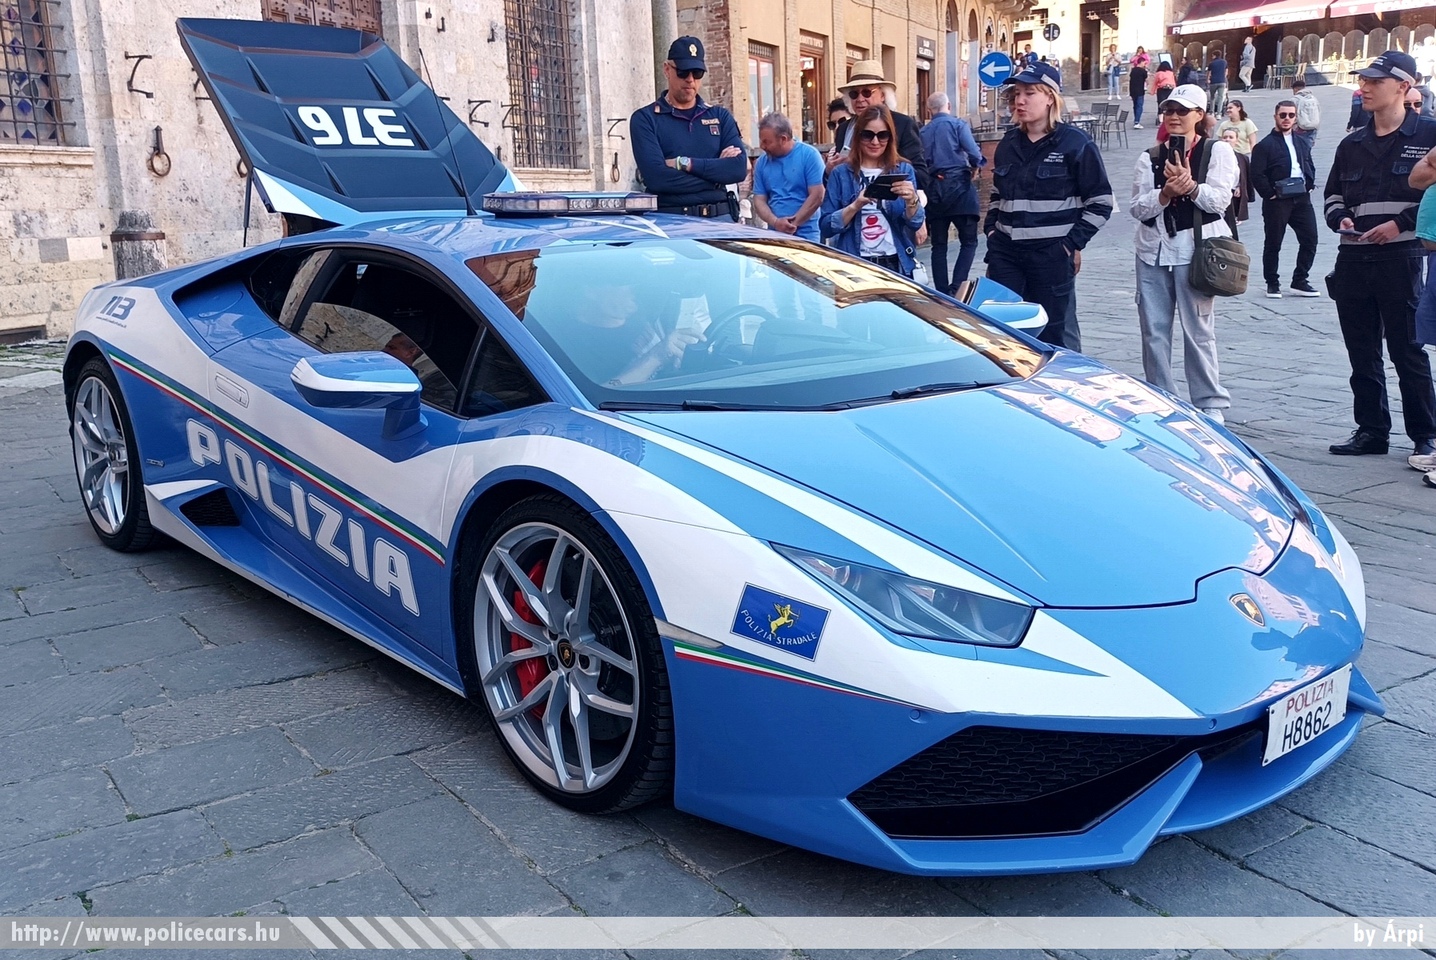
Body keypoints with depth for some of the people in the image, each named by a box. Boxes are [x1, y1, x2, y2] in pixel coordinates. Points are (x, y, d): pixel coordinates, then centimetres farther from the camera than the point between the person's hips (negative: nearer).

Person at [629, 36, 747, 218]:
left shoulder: (720, 116, 16)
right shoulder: (645, 119, 5)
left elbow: (739, 168, 1)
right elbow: (656, 178, -10)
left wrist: (685, 163, -8)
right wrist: (717, 171, -4)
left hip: (720, 217, 3)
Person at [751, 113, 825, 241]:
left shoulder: (809, 155, -4)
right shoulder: (762, 162, 8)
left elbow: (817, 197, -9)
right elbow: (759, 200, 6)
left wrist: (794, 223, -12)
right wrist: (775, 222, -12)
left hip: (806, 235, -3)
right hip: (774, 235, 4)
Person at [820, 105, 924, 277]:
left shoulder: (903, 170, 5)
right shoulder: (841, 174, 1)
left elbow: (915, 223, -3)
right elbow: (826, 227, -6)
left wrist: (911, 200, -22)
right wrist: (855, 206, -21)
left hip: (896, 264, 1)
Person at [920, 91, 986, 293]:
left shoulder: (922, 132, 10)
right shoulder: (958, 125, -1)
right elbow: (974, 155, -11)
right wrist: (975, 165, 8)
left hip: (933, 189, 4)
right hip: (958, 186, -4)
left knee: (939, 245, 8)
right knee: (968, 241, 2)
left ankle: (941, 292, 8)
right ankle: (956, 288, -12)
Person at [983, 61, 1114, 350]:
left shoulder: (1076, 144, -5)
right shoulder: (1008, 144, 12)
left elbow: (1101, 203, -4)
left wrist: (1074, 243, -10)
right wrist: (991, 229, 10)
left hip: (1052, 254, -5)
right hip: (1005, 253, 5)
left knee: (1056, 332, 2)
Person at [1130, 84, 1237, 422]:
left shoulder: (1217, 151, 5)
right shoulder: (1149, 158, 13)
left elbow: (1220, 199, -7)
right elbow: (1138, 207, 3)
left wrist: (1190, 185, -23)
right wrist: (1166, 193, -15)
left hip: (1196, 249, -4)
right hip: (1153, 250, 4)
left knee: (1198, 331, -3)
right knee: (1153, 330, 4)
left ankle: (1210, 405, 5)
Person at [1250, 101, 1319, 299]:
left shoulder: (1302, 143, 16)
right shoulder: (1265, 145, -3)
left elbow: (1310, 167, 25)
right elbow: (1257, 175, -10)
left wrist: (1309, 185, 9)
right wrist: (1270, 194, -13)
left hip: (1301, 198, 5)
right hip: (1277, 201, -5)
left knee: (1310, 239, 2)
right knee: (1273, 243, 3)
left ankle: (1299, 282, 12)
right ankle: (1272, 283, 14)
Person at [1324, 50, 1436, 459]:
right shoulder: (1352, 144, 16)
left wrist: (1401, 223, -15)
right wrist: (1340, 219, 2)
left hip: (1401, 257, -6)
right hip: (1352, 259, 6)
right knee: (1362, 353, 9)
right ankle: (1371, 430, 18)